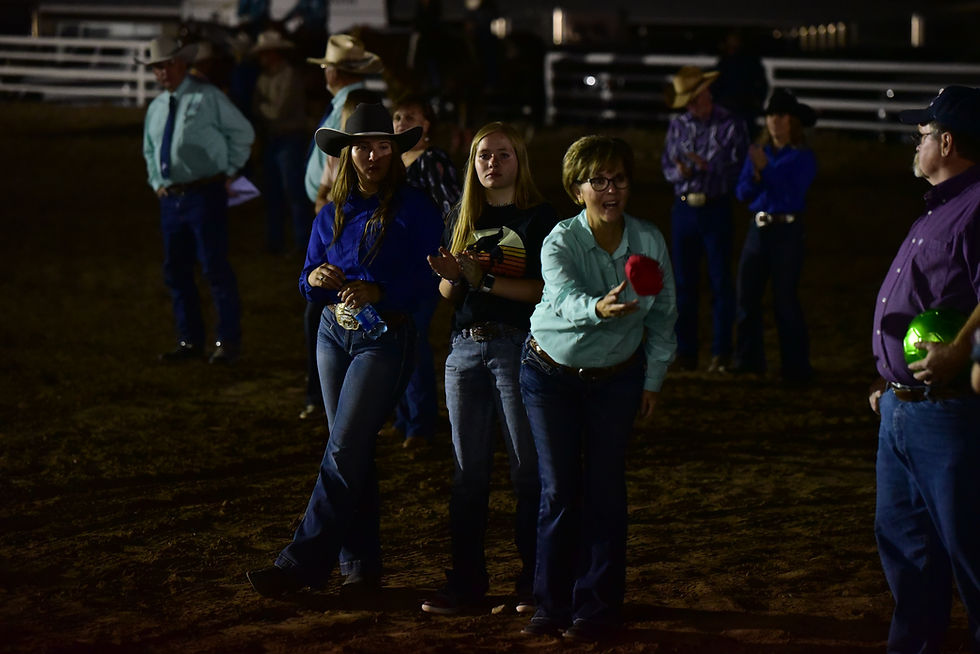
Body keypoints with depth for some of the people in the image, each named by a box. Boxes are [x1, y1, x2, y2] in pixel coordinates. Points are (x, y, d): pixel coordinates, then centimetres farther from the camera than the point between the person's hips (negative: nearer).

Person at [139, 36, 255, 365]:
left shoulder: (207, 98, -5)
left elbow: (243, 133, 0)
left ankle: (228, 341, 1)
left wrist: (229, 172, 0)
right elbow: (149, 150, 29)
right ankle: (190, 341, 19)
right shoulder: (156, 108, 14)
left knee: (216, 269, -7)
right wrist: (157, 182, 15)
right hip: (171, 198, 7)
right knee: (176, 272, 9)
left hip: (205, 194, -7)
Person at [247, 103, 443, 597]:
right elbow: (307, 282, 12)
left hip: (385, 338, -6)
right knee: (352, 453, 7)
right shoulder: (333, 214, 10)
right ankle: (362, 567, 13)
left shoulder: (414, 209, -6)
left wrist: (376, 291, -24)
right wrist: (317, 279, -12)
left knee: (344, 451, -11)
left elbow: (429, 279, -11)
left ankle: (301, 565, -13)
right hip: (334, 333, 6)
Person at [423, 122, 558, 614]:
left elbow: (546, 290, -12)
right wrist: (451, 277, -7)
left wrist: (483, 279, -17)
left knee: (527, 468, -2)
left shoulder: (539, 218, -3)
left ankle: (533, 581, 4)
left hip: (519, 347, -5)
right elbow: (448, 294, 16)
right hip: (465, 348, 5)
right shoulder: (462, 219, 13)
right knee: (468, 472, 7)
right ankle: (465, 581, 11)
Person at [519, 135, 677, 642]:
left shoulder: (650, 242, -12)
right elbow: (565, 299, -42)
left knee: (605, 490, -1)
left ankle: (597, 606, 8)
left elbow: (662, 316, 1)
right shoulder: (560, 243, -21)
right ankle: (553, 603, 12)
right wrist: (599, 309, -63)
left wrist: (653, 379, 3)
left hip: (617, 377, 2)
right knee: (558, 491, 0)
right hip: (552, 373, -1)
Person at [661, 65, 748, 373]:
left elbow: (737, 171, -8)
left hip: (716, 209, -4)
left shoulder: (730, 126, -4)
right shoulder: (678, 125, 10)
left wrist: (708, 167, -23)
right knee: (684, 282, 6)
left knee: (720, 282, -3)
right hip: (683, 207, 4)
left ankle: (721, 352, 2)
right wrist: (680, 172, -12)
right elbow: (667, 165, 11)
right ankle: (686, 352, 12)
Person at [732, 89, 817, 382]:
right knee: (746, 295, 4)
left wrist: (766, 169, -20)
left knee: (785, 299, -4)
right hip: (758, 228, 5)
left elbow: (793, 194, -15)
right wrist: (755, 176, -14)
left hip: (787, 230, -5)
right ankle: (749, 358, 15)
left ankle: (796, 367, 3)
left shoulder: (802, 157, -4)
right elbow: (742, 193, 6)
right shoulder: (759, 152, 10)